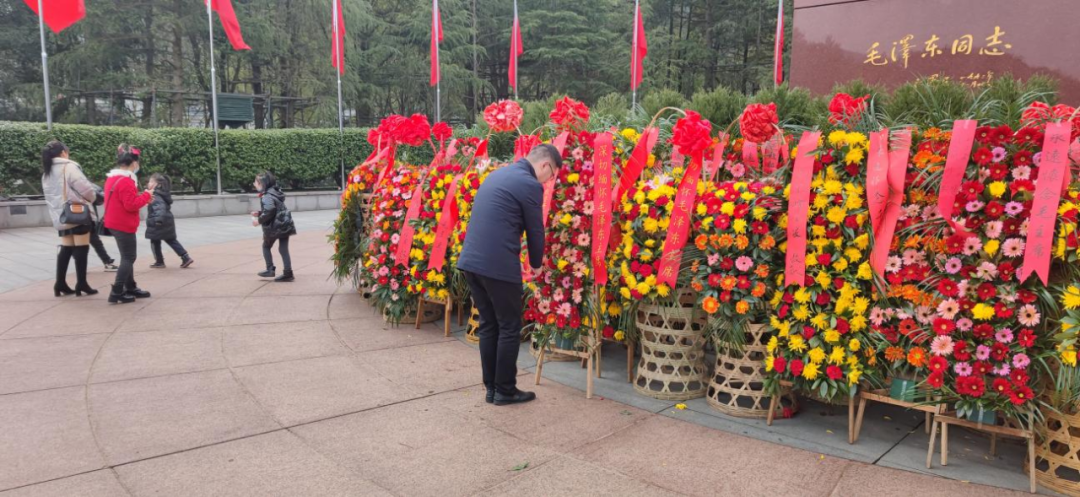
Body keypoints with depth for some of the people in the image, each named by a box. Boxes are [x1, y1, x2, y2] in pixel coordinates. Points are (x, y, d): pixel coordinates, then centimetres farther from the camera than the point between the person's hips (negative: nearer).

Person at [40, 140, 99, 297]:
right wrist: (93, 198, 3)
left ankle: (60, 284, 11)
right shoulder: (68, 167, -10)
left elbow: (51, 196, 15)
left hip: (60, 216, 7)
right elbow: (85, 188, -15)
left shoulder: (46, 173, 15)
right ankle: (81, 284, 1)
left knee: (65, 248, 12)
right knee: (81, 248, -1)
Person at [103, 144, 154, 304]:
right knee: (128, 258, -4)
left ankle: (130, 288, 26)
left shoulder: (112, 178, 12)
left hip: (115, 223, 10)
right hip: (124, 224, -10)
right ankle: (117, 293, -5)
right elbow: (131, 205, -23)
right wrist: (146, 195, -10)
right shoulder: (126, 181, -20)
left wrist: (143, 197, 8)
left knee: (127, 257, 18)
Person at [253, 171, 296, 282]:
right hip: (285, 224, 8)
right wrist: (260, 213, 18)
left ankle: (270, 269, 12)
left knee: (266, 246, 13)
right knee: (283, 249, 7)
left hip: (275, 227, -8)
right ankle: (288, 273, 5)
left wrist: (259, 220, -17)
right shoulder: (274, 193, 14)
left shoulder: (267, 196, -14)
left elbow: (270, 210, -28)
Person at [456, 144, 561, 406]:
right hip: (498, 265, -9)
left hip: (471, 260, 9)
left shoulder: (497, 175, 19)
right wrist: (536, 264, 16)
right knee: (509, 328, 5)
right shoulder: (530, 184, -9)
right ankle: (505, 390, 14)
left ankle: (491, 387, 22)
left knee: (488, 325, 16)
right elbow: (535, 230, -2)